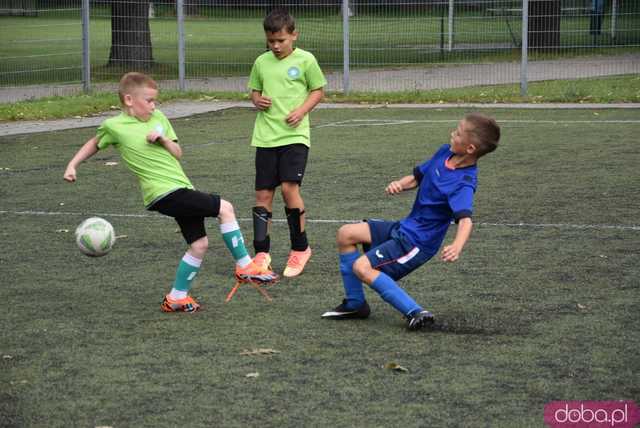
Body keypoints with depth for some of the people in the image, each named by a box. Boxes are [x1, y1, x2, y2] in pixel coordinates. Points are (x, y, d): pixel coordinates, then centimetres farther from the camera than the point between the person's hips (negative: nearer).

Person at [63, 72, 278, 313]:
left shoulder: (158, 118, 12)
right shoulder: (114, 127, -3)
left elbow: (177, 153, 14)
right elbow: (95, 144, 16)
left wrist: (163, 140, -4)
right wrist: (72, 165, 10)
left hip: (180, 189, 7)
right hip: (164, 193, -7)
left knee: (199, 244, 6)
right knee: (225, 209, -12)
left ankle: (177, 298, 18)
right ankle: (245, 267, -4)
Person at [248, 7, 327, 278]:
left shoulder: (305, 60, -2)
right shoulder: (261, 62, 8)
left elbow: (318, 90, 4)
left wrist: (302, 111, -12)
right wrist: (258, 100, -5)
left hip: (294, 134, -4)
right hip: (265, 136, 4)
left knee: (289, 187, -16)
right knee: (263, 193, 3)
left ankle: (300, 249, 1)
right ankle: (261, 254, 10)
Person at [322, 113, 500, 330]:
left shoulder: (463, 184, -27)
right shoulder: (446, 152, -1)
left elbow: (465, 219, -42)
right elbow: (417, 177, 13)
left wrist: (457, 246, -61)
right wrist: (400, 184, -9)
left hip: (418, 241, -9)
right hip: (406, 227, 9)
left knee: (362, 267, -21)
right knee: (346, 234, 9)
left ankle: (415, 313, -20)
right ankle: (355, 304, 16)